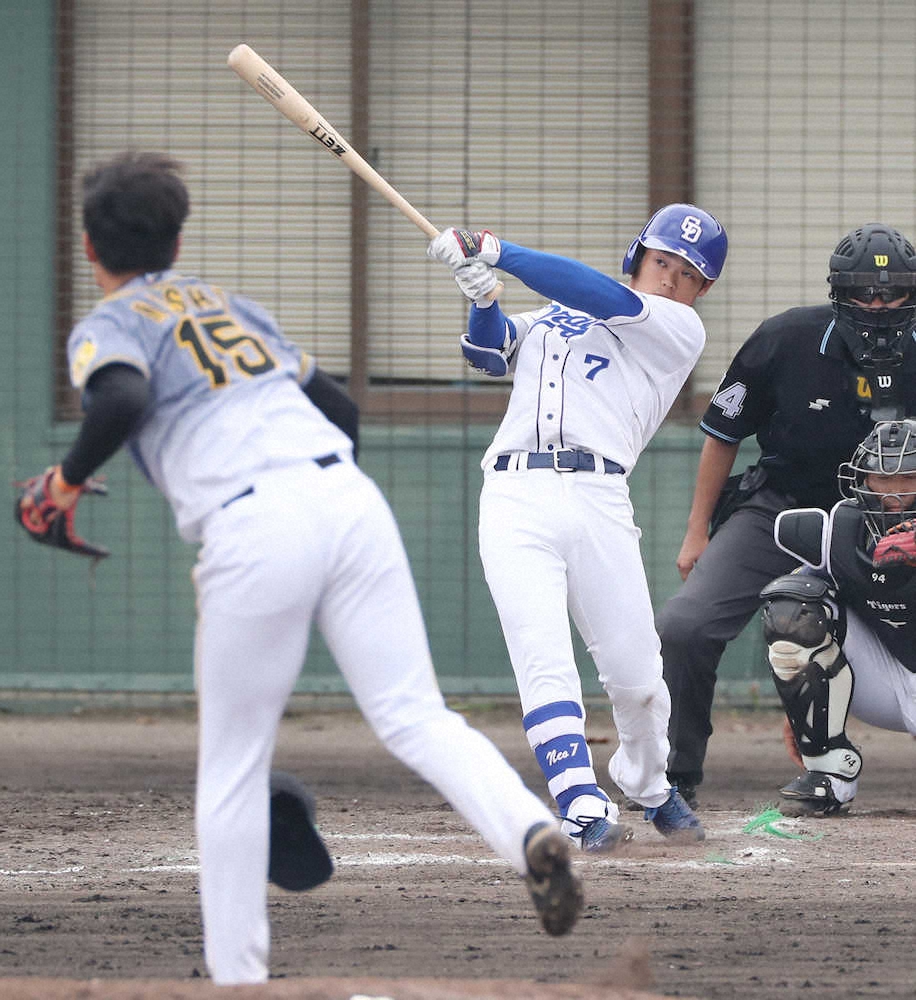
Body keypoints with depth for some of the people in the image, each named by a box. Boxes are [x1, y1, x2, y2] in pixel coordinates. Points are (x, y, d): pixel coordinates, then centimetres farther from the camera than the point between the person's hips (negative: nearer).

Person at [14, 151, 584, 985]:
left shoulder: (106, 328, 9)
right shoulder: (233, 306, 28)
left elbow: (123, 400, -15)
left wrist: (66, 480, -1)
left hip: (255, 532, -5)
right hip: (350, 494, 5)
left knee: (232, 766, 9)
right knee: (416, 718, -2)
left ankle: (236, 974, 13)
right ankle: (529, 829, -30)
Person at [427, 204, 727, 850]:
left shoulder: (681, 331, 10)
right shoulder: (555, 316, 26)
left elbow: (606, 297, -3)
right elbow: (491, 353, 18)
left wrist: (495, 252, -6)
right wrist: (482, 294, -3)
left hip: (598, 500, -2)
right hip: (514, 499, 2)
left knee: (635, 674, -1)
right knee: (544, 662, -15)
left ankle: (650, 788, 26)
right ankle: (584, 809, -19)